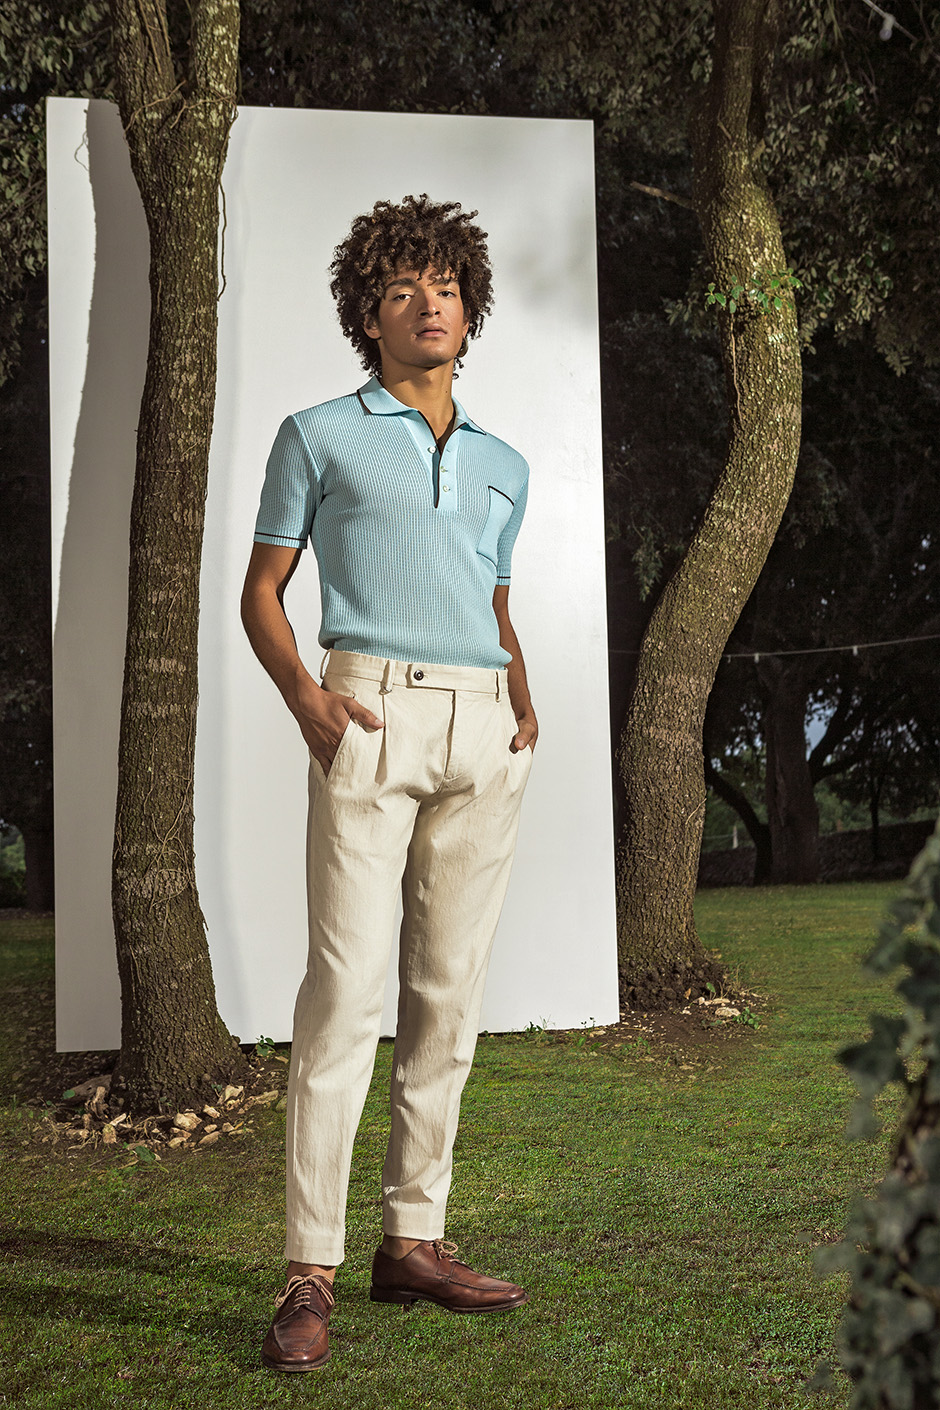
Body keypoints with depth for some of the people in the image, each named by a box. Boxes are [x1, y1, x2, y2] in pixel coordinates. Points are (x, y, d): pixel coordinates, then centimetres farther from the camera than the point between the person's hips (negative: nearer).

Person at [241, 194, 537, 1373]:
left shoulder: (504, 467, 23)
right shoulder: (320, 436, 11)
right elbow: (262, 587, 8)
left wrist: (523, 698, 8)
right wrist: (304, 695, -10)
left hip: (482, 731, 5)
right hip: (373, 714, -5)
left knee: (449, 993, 5)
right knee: (345, 985, -12)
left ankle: (413, 1241, 14)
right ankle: (310, 1273, -10)